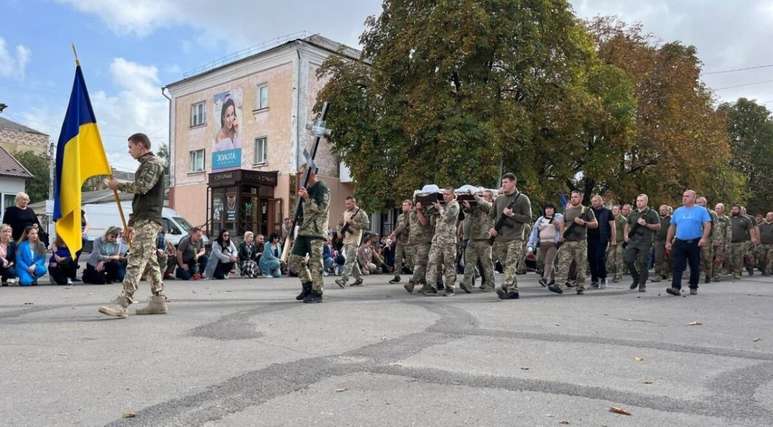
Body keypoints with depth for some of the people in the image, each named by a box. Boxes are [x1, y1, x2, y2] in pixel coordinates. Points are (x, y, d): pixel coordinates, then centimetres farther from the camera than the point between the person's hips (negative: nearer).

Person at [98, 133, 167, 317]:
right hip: (144, 220, 10)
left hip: (148, 220, -10)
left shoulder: (153, 163, -4)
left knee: (136, 260, -16)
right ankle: (158, 301, 10)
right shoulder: (144, 165, 26)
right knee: (150, 261, 8)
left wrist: (118, 185, -7)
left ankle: (122, 304, -22)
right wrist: (131, 223, 23)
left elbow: (143, 186, -21)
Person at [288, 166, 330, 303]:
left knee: (315, 263, -7)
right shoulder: (306, 189, 20)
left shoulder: (322, 189, -5)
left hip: (316, 231, -8)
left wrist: (307, 198, -21)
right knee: (294, 260, 7)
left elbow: (322, 208, -17)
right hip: (303, 230, 8)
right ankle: (307, 285, 22)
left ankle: (316, 293, 1)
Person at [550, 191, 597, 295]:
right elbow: (562, 224, 27)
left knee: (580, 266, 1)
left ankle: (580, 287, 10)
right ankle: (559, 285, -15)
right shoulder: (567, 210, 17)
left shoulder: (587, 210, 5)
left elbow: (595, 224, 4)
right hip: (567, 242, 3)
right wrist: (562, 234, 9)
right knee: (562, 263, -9)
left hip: (580, 242, -3)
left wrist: (583, 222, -12)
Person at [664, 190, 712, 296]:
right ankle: (676, 288, -14)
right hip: (679, 242, 2)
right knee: (677, 266, -8)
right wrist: (668, 241, 11)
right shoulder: (677, 211, 13)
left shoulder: (701, 210, 3)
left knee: (695, 267, 7)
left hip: (695, 242, -2)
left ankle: (693, 288, 18)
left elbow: (707, 225, -6)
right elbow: (672, 227, 16)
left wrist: (704, 238, -20)